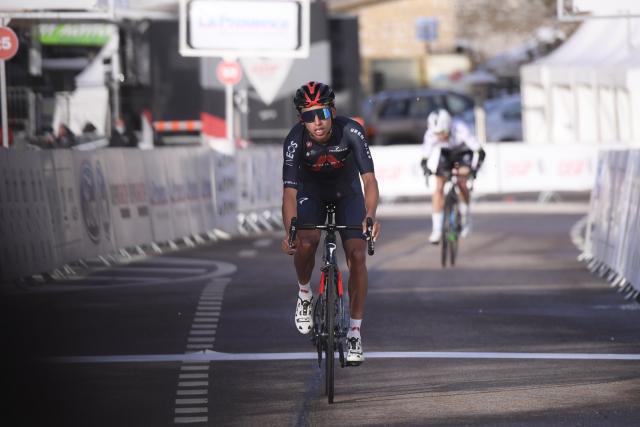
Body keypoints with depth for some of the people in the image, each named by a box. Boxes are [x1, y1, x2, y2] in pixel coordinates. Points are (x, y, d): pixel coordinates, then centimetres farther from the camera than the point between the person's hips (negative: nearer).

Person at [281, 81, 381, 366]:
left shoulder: (351, 132, -31)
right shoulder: (295, 141, -31)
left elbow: (369, 179, -36)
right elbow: (289, 192, -34)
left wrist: (370, 216, -54)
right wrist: (289, 232, -50)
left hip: (348, 195, 0)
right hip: (312, 195, 0)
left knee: (357, 256, -16)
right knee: (306, 242, -28)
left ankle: (355, 332, -6)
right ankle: (304, 294, 3)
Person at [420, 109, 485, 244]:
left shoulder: (460, 130, -38)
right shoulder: (430, 135, -31)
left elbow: (479, 152, -34)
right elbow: (424, 159, -23)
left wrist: (474, 168, -49)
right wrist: (426, 168, -45)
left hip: (464, 153, -2)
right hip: (446, 155, 2)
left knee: (461, 182, -24)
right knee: (438, 187, -12)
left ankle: (465, 217, 1)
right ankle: (436, 230, -6)